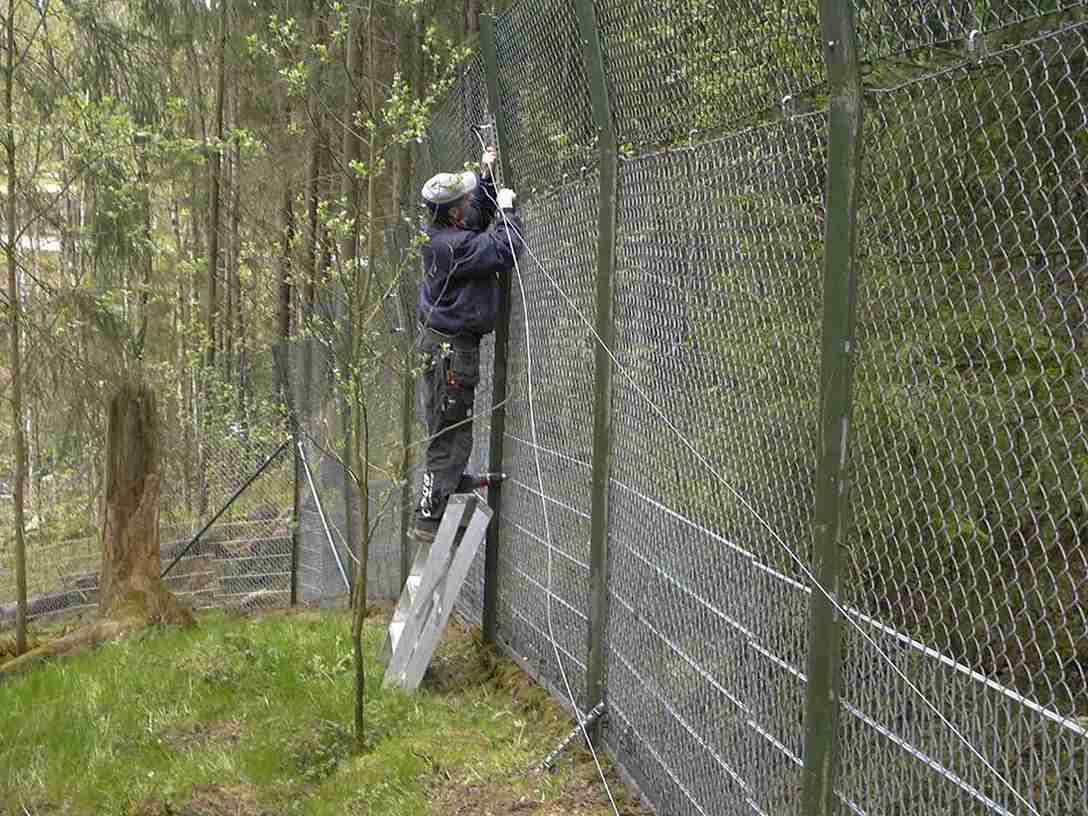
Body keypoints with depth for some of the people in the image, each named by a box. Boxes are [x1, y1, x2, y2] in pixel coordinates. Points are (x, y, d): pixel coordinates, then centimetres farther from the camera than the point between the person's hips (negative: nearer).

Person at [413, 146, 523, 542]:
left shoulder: (441, 230, 5)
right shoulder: (451, 245, -25)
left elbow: (479, 215, 23)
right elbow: (504, 250, -26)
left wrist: (485, 175, 13)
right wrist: (507, 208, -12)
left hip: (441, 344, 10)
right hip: (451, 350, -10)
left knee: (451, 434, 22)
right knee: (450, 438, -2)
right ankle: (429, 520, 4)